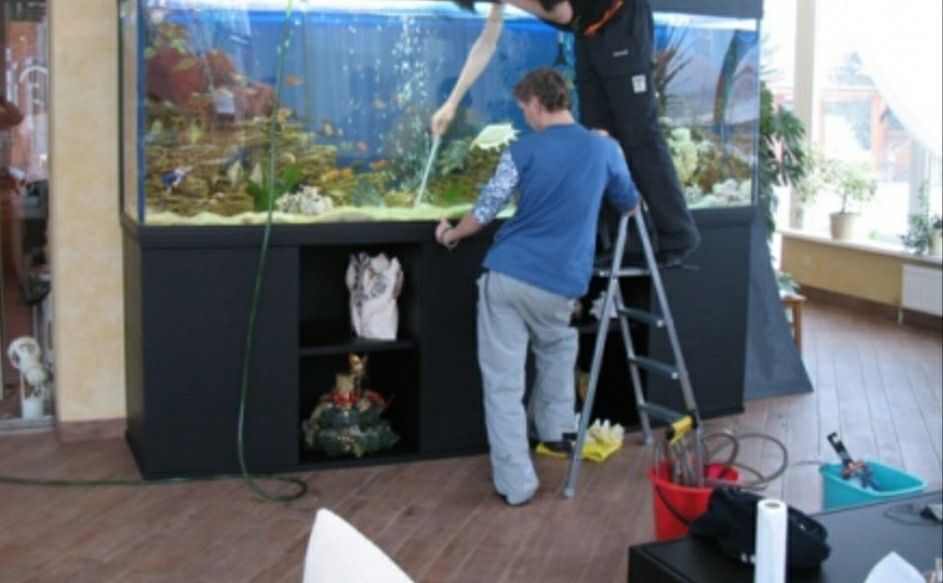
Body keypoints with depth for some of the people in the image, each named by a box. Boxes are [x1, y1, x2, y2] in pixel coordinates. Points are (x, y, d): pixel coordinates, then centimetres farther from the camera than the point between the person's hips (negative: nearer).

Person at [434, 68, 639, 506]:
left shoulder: (523, 150, -1)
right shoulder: (605, 149, 4)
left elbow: (486, 210, 2)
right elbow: (631, 208, 19)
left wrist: (451, 235, 20)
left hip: (506, 274, -2)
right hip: (559, 284, 2)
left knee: (503, 382, 5)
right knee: (557, 346, 35)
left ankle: (516, 483, 7)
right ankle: (554, 427, 39)